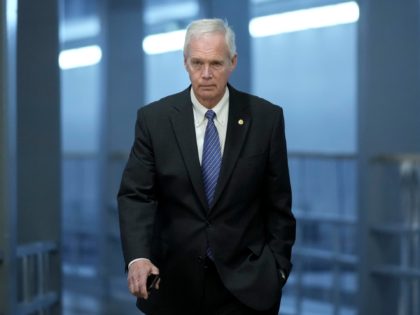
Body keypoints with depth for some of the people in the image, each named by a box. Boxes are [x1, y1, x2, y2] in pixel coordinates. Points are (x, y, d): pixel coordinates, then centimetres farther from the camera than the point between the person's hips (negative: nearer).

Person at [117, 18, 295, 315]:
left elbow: (278, 201, 2)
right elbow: (135, 194, -7)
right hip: (174, 283, 1)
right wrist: (137, 257, -22)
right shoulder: (154, 118, -3)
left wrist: (278, 267, -1)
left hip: (245, 282, -1)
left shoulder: (266, 118, -3)